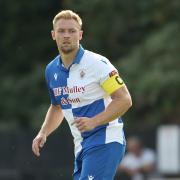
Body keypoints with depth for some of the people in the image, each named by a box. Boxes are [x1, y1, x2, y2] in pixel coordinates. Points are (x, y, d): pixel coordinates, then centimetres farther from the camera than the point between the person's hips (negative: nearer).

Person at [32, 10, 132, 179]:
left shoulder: (97, 63, -11)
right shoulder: (51, 70, 10)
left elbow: (124, 99, -13)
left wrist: (93, 121, -23)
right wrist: (43, 133, 11)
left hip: (105, 141, -8)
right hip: (81, 145, 8)